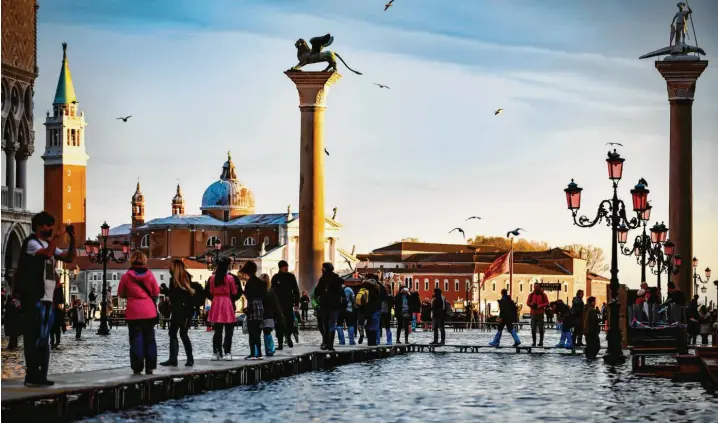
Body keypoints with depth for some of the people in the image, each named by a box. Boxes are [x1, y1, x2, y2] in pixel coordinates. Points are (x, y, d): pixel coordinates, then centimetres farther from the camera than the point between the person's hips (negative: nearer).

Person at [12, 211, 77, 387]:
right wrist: (57, 236, -19)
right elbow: (47, 253, -26)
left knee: (44, 339, 9)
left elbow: (69, 257, 16)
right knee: (34, 338, -9)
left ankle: (40, 376, 12)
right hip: (34, 299, -9)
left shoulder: (49, 244, 18)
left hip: (47, 299, 9)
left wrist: (72, 239, 3)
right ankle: (32, 376, -8)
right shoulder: (31, 243, -7)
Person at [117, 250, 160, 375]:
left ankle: (137, 367, -1)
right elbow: (156, 292, 5)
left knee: (136, 339, 3)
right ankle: (150, 367, 10)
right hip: (149, 311, 2)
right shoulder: (149, 274, -2)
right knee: (149, 339, 10)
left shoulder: (127, 276, -5)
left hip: (134, 312, -1)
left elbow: (121, 294, 5)